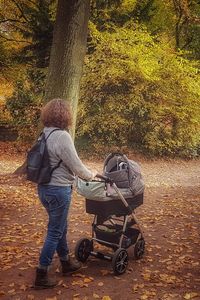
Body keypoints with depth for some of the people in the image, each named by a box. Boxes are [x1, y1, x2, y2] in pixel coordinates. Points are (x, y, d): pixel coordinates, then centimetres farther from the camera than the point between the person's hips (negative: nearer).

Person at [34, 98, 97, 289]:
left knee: (60, 227, 22)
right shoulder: (62, 136, -21)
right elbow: (76, 167, -17)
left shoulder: (45, 134, 6)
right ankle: (41, 275, 15)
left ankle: (66, 263, 40)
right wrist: (92, 175, 3)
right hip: (58, 190, -9)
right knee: (55, 232, 5)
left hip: (44, 188, 9)